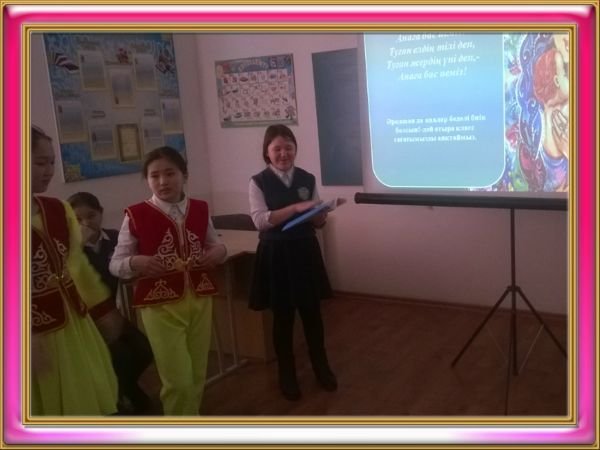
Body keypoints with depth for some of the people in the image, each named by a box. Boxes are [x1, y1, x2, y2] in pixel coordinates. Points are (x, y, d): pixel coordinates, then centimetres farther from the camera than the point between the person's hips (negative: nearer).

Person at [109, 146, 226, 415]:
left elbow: (216, 246, 16)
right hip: (161, 305, -4)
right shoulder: (136, 216, -8)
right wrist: (136, 263, -26)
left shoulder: (200, 210, 4)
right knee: (178, 380, -3)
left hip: (199, 300, 4)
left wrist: (219, 252, -7)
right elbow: (115, 264, -5)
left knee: (197, 376, 14)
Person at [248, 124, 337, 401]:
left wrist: (320, 214, -16)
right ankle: (287, 374, 26)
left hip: (305, 251, 3)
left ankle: (321, 367, 32)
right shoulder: (258, 182, -5)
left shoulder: (307, 179, 5)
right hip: (276, 254, -2)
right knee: (282, 315, 8)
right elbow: (260, 220, -17)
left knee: (312, 311, 11)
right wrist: (295, 208, -25)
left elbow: (317, 222, 8)